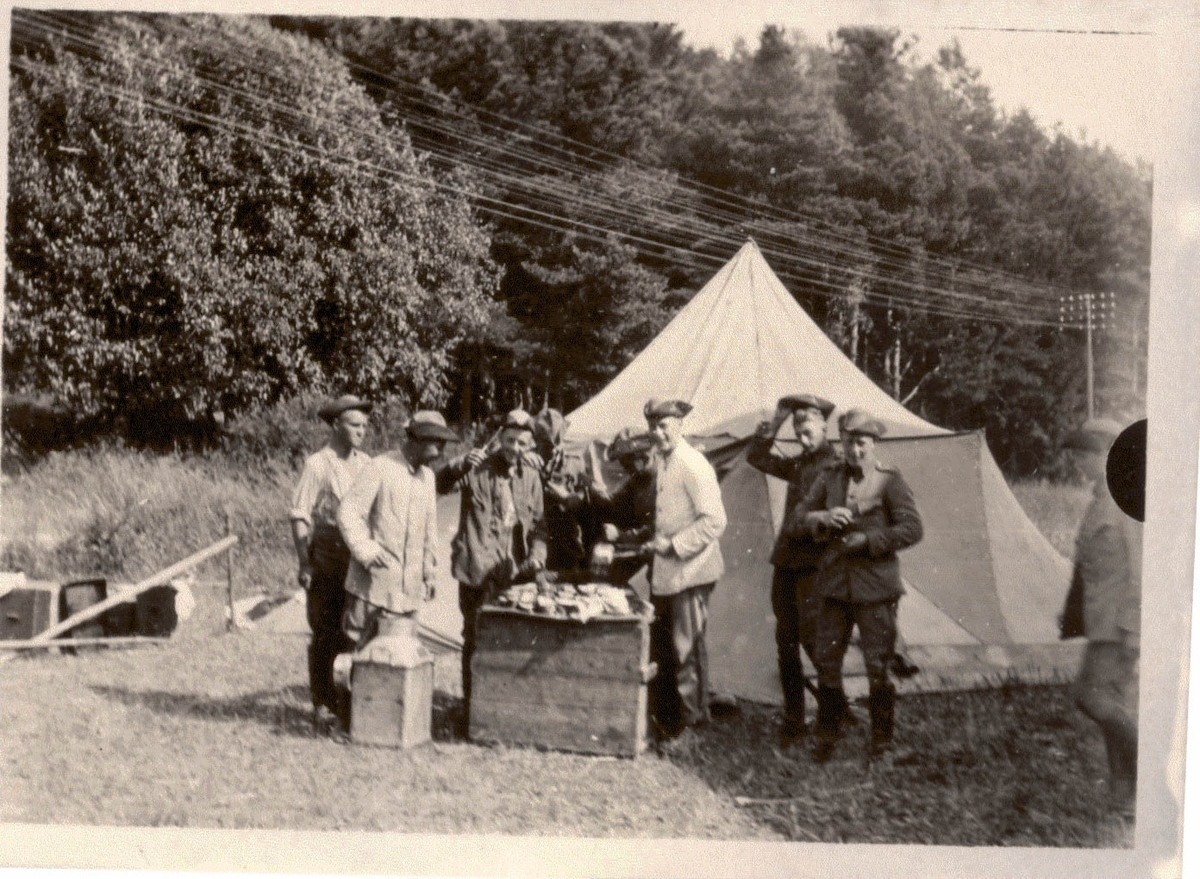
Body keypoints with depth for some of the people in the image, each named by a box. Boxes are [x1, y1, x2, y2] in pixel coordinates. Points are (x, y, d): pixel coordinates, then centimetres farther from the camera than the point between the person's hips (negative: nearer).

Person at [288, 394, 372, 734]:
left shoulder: (367, 464, 8)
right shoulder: (317, 464, -7)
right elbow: (299, 516, -8)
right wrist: (304, 563, -13)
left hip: (360, 561, 4)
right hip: (326, 562, -4)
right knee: (326, 636, 3)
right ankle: (323, 705, 15)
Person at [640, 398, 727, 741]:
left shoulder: (693, 465, -16)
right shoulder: (664, 464, 12)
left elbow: (714, 520, -22)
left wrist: (673, 544, -20)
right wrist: (655, 541, 12)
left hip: (689, 571, -9)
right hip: (665, 571, 9)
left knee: (687, 649, -1)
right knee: (661, 650, 16)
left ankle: (691, 720, 12)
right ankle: (665, 717, 30)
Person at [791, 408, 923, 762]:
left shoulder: (889, 480, -4)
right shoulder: (829, 479, 8)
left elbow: (912, 528, -11)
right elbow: (793, 521, 6)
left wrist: (867, 541, -16)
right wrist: (822, 518, -14)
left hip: (875, 587, -4)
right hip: (834, 585, 4)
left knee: (878, 665, 2)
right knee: (826, 662, 8)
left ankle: (882, 739, 19)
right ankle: (825, 736, 23)